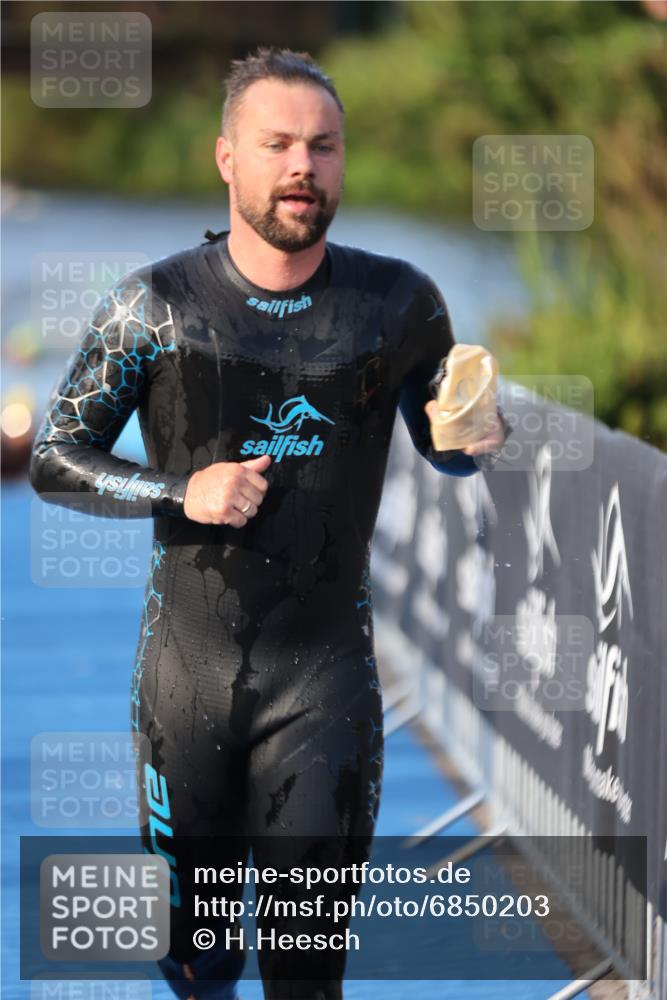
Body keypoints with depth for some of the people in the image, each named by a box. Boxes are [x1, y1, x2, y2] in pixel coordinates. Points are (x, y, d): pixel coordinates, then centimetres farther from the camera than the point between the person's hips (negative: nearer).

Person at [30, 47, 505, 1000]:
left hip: (326, 666, 0)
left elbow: (442, 449, 12)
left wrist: (470, 437, -12)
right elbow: (54, 459, 0)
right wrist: (180, 491, -16)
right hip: (189, 662, 1)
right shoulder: (156, 304, -5)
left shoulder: (398, 303, -2)